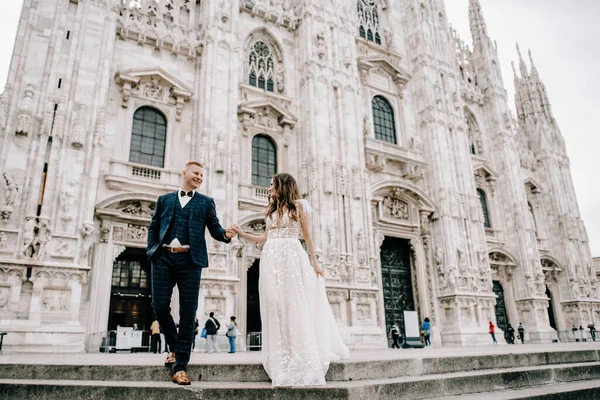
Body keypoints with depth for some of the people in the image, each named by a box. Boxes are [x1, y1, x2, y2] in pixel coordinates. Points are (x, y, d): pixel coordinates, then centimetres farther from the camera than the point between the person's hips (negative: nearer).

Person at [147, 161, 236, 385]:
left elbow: (214, 228, 8)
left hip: (190, 260, -1)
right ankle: (174, 347, 26)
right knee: (160, 306, -1)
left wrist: (226, 234, -14)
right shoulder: (164, 199, 18)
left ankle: (180, 366, 3)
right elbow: (153, 227, 17)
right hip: (163, 258, 1)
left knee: (188, 311, -4)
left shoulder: (206, 202, 15)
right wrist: (151, 250, 2)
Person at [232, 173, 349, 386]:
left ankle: (301, 365, -3)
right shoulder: (271, 210, 21)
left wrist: (315, 262, 0)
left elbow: (307, 236, 4)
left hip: (292, 258, -5)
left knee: (295, 307, -8)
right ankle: (283, 365, 9)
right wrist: (242, 234, 14)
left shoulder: (299, 205, 5)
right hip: (272, 260, 5)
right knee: (275, 307, 1)